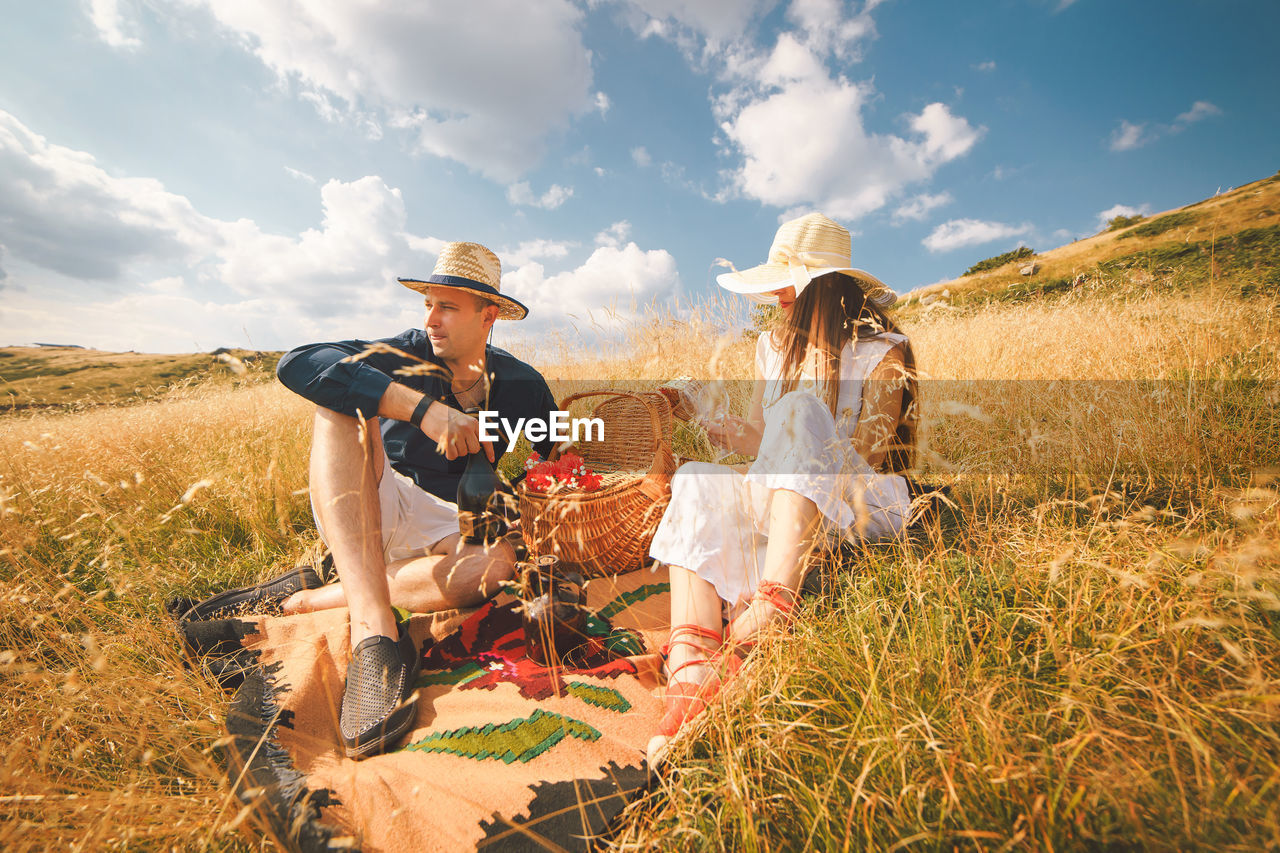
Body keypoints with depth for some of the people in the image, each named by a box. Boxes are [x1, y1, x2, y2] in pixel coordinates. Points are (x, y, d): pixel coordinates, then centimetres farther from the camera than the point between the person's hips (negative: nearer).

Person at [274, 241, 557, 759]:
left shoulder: (524, 388, 0)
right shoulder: (406, 357, -4)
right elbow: (296, 365, -21)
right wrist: (422, 408, -33)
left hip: (452, 530, 0)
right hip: (364, 518, 0)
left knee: (501, 561, -34)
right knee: (343, 403, -26)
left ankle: (324, 600, -17)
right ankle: (373, 626, -41)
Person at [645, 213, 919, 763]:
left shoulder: (882, 351, -1)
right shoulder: (775, 345, 16)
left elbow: (865, 455, -12)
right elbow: (764, 439, 13)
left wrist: (772, 443, -24)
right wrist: (738, 438, -11)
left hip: (864, 506, -4)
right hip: (777, 510, 5)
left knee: (801, 408, -30)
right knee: (697, 480, -25)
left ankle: (768, 613, -44)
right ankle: (690, 680, -40)